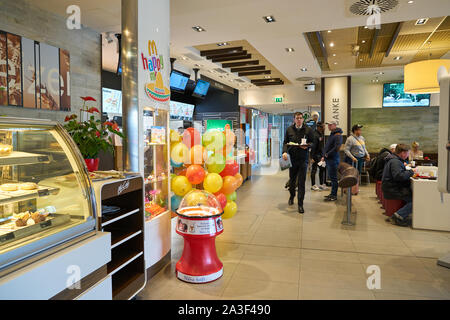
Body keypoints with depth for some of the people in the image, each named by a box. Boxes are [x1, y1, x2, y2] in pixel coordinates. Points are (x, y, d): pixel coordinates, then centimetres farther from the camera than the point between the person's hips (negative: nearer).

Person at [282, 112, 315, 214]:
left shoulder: (308, 130, 2)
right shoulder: (289, 130, 7)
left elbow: (313, 143, 4)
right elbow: (285, 142, 6)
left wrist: (307, 146, -17)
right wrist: (285, 152, -12)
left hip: (303, 159, -2)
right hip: (292, 158, 2)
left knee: (301, 182, -3)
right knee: (292, 180, 14)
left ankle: (300, 204, 6)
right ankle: (292, 196, 43)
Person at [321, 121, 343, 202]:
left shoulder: (338, 135, -13)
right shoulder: (332, 134, 18)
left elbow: (336, 147, -23)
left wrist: (327, 154, -15)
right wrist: (324, 156, 15)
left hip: (333, 159, -10)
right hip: (328, 159, 10)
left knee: (333, 178, -4)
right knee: (331, 177, 14)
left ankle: (334, 195, 2)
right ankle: (332, 194, 23)